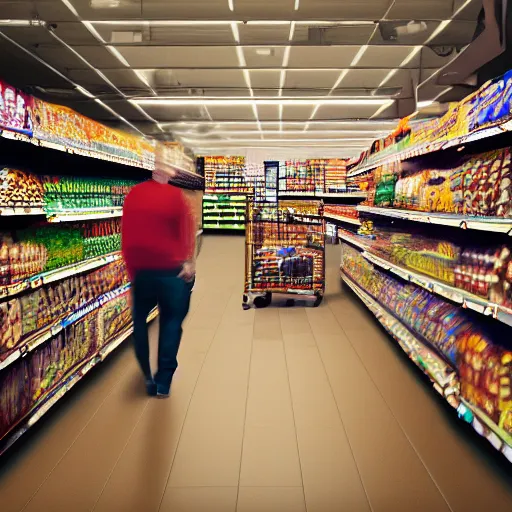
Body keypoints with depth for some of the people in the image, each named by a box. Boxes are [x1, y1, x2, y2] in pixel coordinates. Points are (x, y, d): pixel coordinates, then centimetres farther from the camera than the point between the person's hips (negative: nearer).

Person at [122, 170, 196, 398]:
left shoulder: (133, 194, 1)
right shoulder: (175, 195, -10)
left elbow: (126, 234, 4)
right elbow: (187, 231, -12)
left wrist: (131, 268, 11)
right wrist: (189, 262, -6)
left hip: (141, 270, 3)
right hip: (172, 271, -3)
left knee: (140, 321, 18)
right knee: (171, 321, 10)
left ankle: (149, 379, 23)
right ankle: (163, 381, 7)